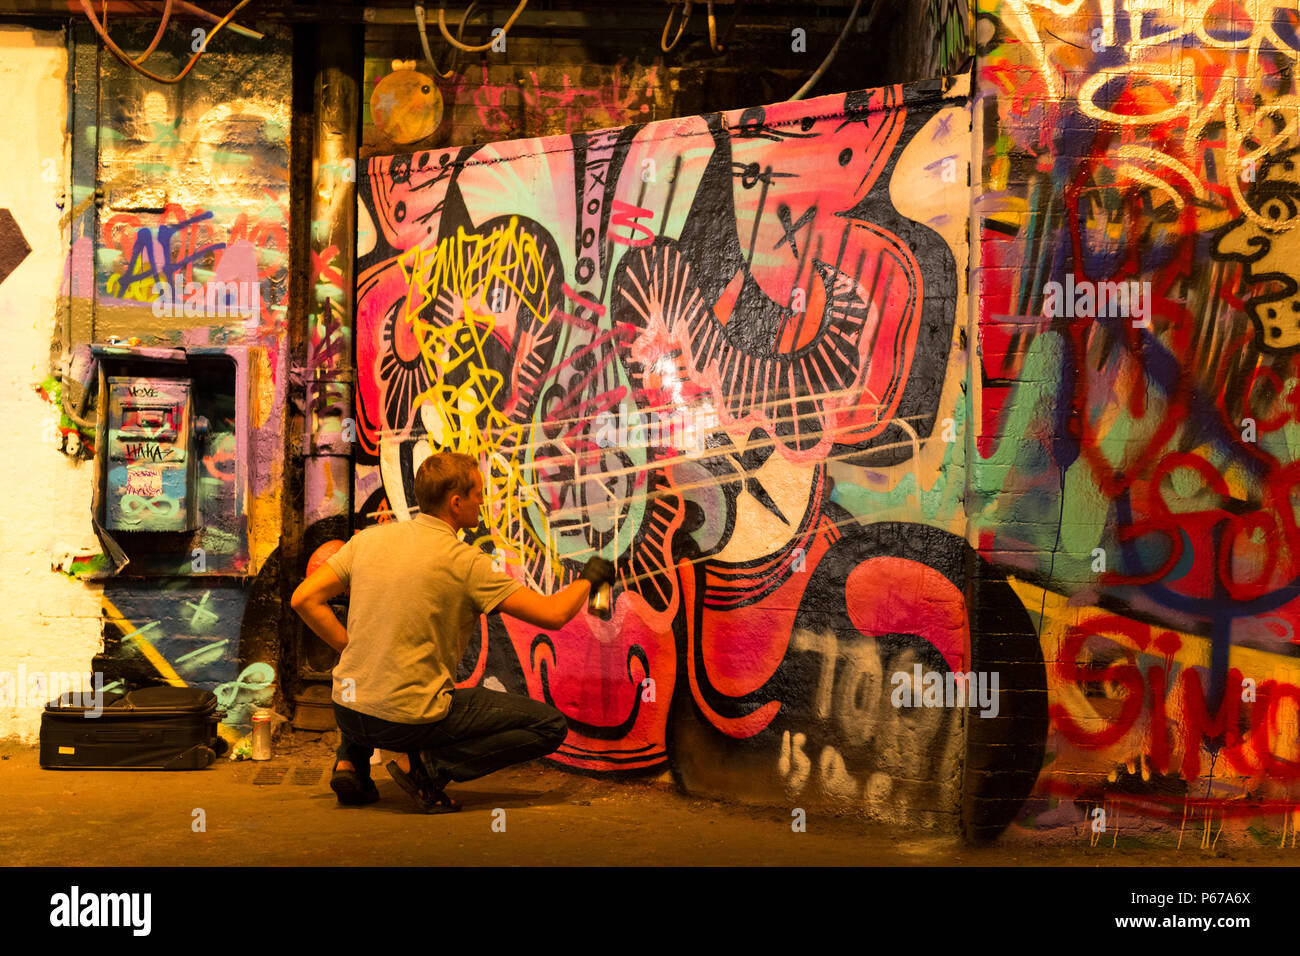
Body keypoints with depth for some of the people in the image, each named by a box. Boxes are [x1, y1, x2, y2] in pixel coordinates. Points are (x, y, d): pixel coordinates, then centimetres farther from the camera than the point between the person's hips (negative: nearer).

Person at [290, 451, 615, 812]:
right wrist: (588, 579, 8)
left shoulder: (369, 537, 3)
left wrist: (352, 648, 12)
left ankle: (351, 761, 18)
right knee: (550, 725, 2)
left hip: (348, 712, 6)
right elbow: (554, 615, -11)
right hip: (412, 719, -6)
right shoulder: (466, 562, -11)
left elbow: (303, 599, 4)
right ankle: (428, 764, -6)